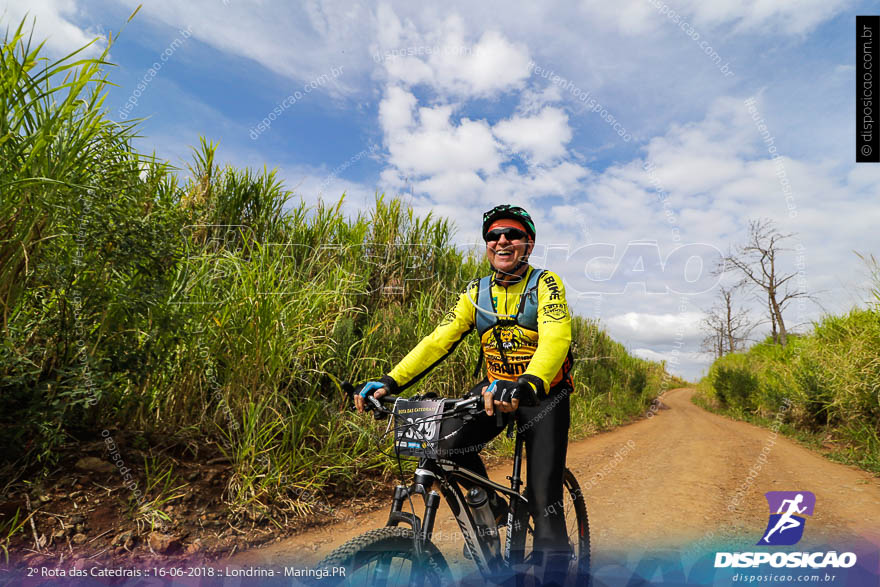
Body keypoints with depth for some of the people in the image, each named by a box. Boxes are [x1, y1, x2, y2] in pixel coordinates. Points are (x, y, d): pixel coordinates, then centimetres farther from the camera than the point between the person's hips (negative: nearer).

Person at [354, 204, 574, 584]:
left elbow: (555, 339, -30)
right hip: (496, 387, 4)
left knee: (544, 500, -7)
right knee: (447, 440, -21)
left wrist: (526, 386, -50)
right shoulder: (477, 293, -1)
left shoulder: (545, 284, -13)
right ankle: (490, 507, 8)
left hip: (544, 393, -3)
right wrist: (390, 381, -21)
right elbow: (439, 340, -8)